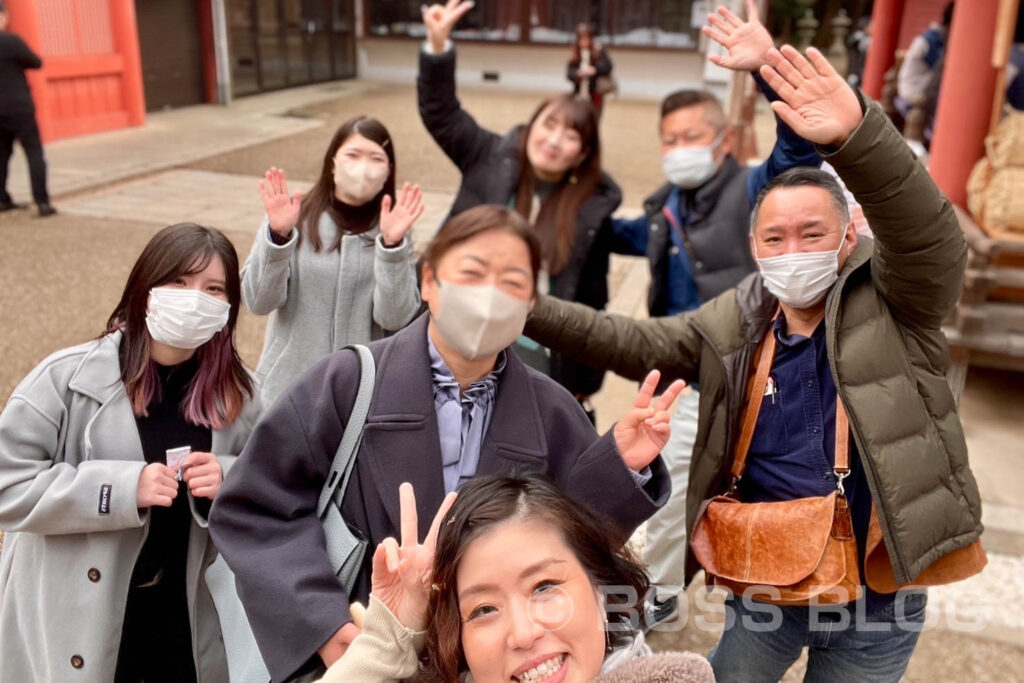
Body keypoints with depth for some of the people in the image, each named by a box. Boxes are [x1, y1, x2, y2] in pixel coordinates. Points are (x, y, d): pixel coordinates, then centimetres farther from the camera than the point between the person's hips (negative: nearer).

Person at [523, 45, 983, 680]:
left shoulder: (896, 304, -10)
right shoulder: (733, 325, -1)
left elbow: (930, 235, -28)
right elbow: (634, 343, 0)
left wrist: (857, 134, -45)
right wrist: (527, 310, -12)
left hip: (877, 599, -2)